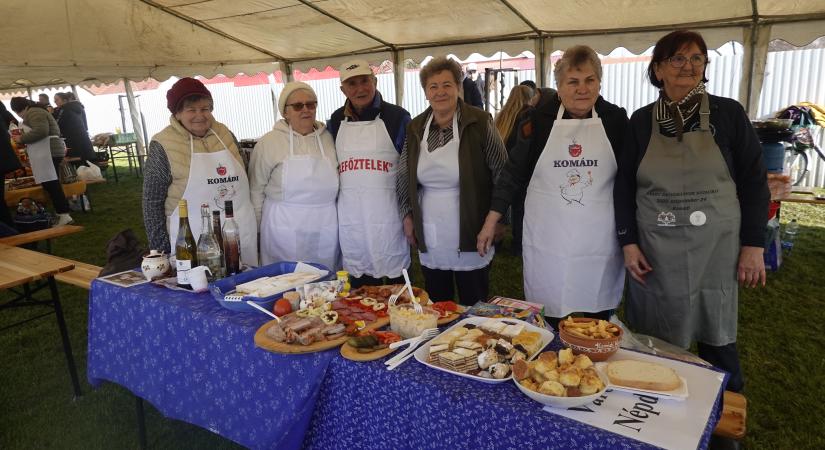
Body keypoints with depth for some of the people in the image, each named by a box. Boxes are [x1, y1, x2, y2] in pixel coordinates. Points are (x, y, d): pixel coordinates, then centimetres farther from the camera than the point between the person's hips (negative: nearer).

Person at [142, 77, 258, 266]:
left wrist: (250, 226, 15)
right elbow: (152, 203, -3)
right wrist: (162, 251, -6)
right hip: (195, 244, -4)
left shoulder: (225, 134, 7)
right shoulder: (163, 145, -6)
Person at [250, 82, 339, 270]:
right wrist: (257, 229, 3)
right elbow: (256, 190, 2)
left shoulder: (329, 138, 7)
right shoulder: (269, 142, -1)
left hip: (326, 230, 3)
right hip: (284, 229, -2)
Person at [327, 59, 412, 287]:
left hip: (388, 216, -3)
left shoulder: (397, 117, -2)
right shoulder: (336, 121, 10)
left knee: (396, 279, 5)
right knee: (360, 287, 12)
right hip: (351, 219, 4)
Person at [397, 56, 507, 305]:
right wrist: (408, 216, 7)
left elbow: (502, 173, -3)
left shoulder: (479, 122, -8)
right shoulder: (416, 127, 4)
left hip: (470, 236, -4)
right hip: (429, 239, 4)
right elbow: (405, 177, 13)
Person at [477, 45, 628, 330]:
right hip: (547, 239, -1)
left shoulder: (615, 119, 0)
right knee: (548, 317, 5)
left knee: (598, 315, 12)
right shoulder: (540, 120, -2)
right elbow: (514, 172, 3)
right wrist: (490, 222, 1)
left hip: (599, 240, 1)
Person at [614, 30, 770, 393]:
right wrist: (628, 242, -3)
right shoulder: (642, 121, 3)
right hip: (655, 250, 1)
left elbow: (754, 181, 2)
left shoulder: (728, 114, 0)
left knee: (717, 340, 9)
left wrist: (753, 244, -3)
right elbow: (625, 185, 5)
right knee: (656, 343, 7)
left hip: (716, 247, 0)